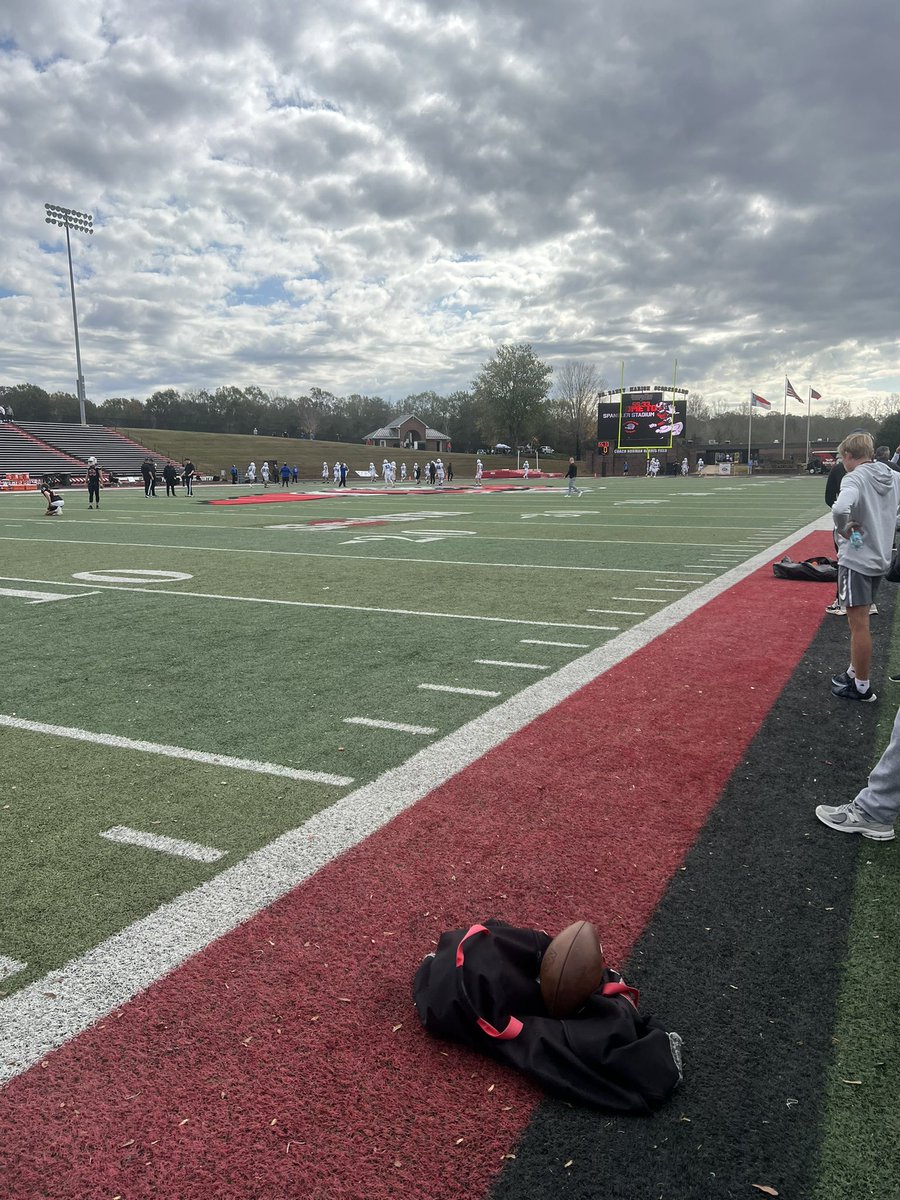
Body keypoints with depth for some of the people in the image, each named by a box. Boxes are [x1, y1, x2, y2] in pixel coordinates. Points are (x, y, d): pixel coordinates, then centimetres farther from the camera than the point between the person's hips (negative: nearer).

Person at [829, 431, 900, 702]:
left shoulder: (855, 478, -17)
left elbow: (840, 509, -37)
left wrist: (843, 528, -18)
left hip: (856, 560, -8)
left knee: (859, 624, 1)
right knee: (860, 622, 20)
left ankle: (862, 687, 10)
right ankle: (855, 672, 32)